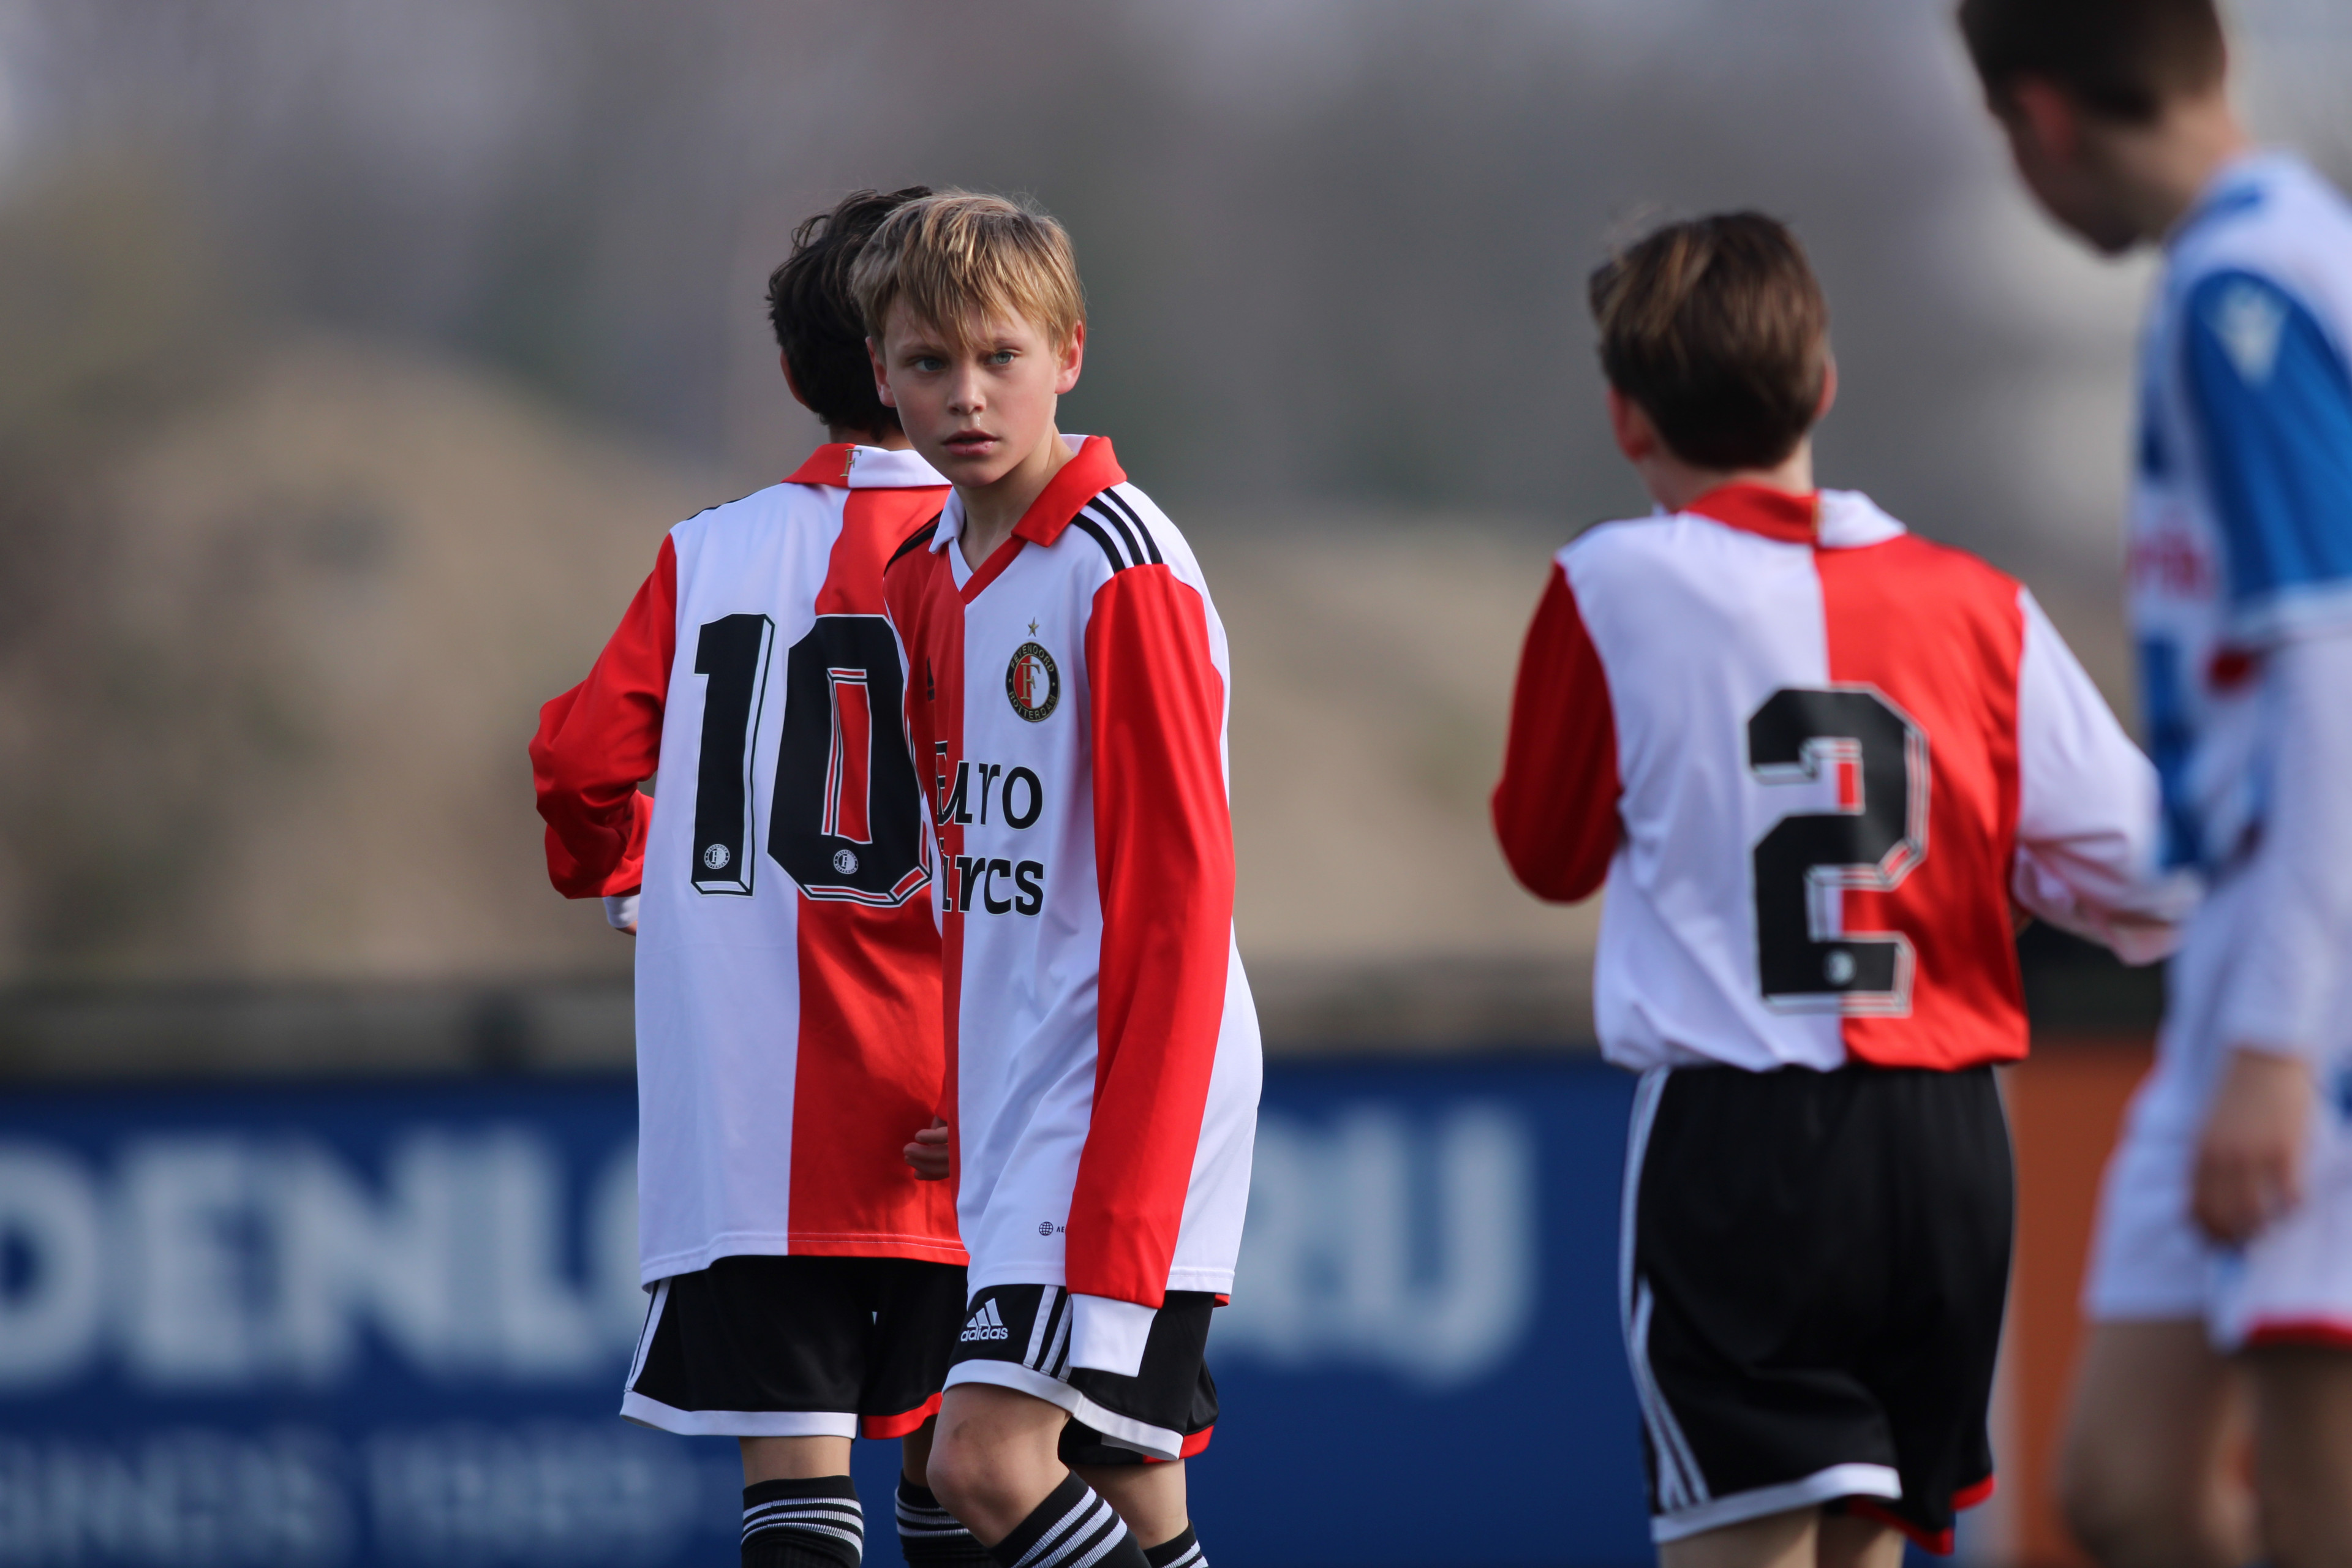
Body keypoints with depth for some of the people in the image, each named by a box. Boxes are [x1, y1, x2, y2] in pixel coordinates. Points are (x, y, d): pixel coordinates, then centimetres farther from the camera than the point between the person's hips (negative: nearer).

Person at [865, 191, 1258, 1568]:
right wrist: (966, 1095, 17)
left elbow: (1182, 895, -17)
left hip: (1125, 1094, -8)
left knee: (990, 1458, -19)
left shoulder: (1124, 572, -13)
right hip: (1013, 1100, 9)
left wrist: (1122, 1186, -21)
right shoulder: (931, 576, 13)